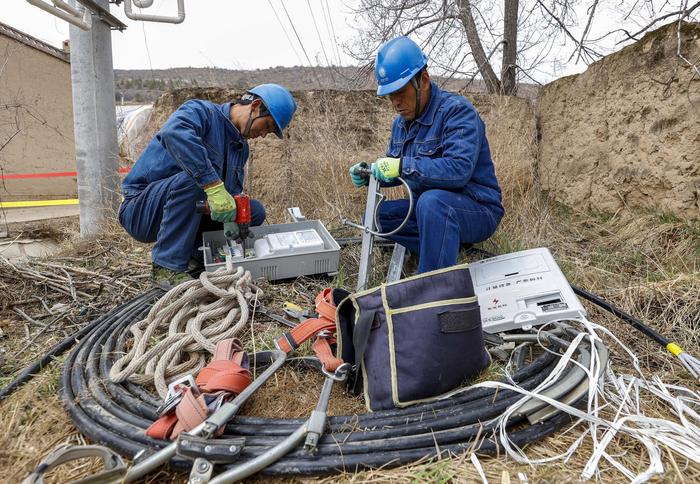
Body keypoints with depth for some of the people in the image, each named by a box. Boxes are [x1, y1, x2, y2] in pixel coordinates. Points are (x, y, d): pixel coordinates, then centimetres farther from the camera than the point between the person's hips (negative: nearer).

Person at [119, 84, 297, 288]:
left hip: (186, 213, 7)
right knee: (192, 178, -36)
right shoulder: (201, 111, -14)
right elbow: (174, 132, -38)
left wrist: (234, 218, -15)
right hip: (141, 210, -7)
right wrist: (215, 187, -43)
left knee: (254, 211, -2)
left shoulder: (241, 147, 10)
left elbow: (233, 193, 8)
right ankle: (168, 268, -26)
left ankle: (194, 255, 0)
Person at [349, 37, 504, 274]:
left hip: (478, 211, -9)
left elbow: (460, 168, -31)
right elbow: (394, 170, 18)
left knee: (431, 201, -37)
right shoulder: (401, 123, 9)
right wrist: (369, 174, -3)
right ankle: (445, 253, -8)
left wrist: (403, 165, -34)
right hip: (427, 208, 9)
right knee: (376, 213, -1)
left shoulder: (457, 110, -17)